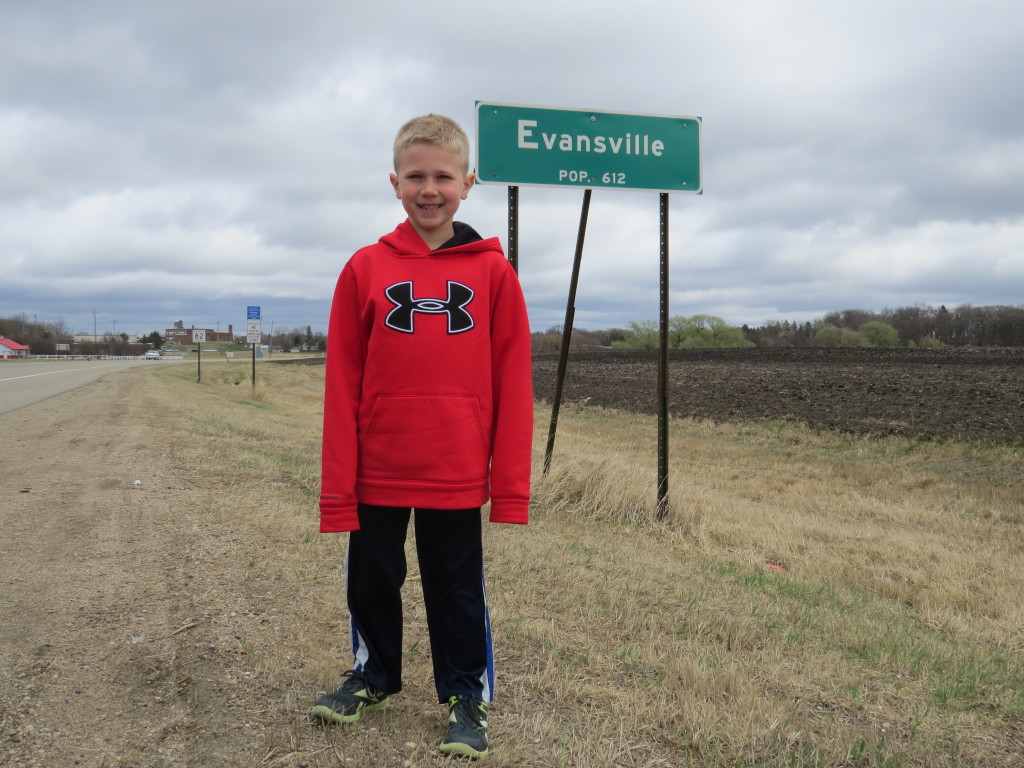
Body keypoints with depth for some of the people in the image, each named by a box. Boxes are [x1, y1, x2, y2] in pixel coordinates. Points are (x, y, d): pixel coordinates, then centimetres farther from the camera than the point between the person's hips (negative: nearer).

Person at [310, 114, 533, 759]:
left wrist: (511, 486, -6)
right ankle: (375, 676, 40)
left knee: (459, 588, 11)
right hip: (377, 473, 2)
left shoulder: (493, 271, -3)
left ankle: (467, 695, 30)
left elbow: (512, 385, -4)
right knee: (371, 582, 17)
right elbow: (342, 389, -2)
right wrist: (337, 490, -4)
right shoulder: (365, 270, -2)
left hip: (458, 476, -1)